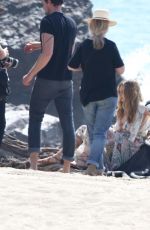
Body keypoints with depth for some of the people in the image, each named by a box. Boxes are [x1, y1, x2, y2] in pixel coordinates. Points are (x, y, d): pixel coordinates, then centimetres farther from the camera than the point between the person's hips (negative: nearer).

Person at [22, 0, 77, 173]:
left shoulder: (48, 22, -11)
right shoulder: (71, 24, 10)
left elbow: (47, 53, -20)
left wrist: (30, 75, -12)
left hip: (46, 80, -5)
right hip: (66, 80, 5)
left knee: (35, 120, 6)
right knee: (67, 123, 5)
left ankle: (33, 163, -8)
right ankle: (67, 168, 3)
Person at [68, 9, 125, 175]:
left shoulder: (84, 46, -3)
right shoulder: (110, 46, -9)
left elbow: (72, 67, 6)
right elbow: (120, 70, -6)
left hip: (88, 96, 2)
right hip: (108, 96, -2)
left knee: (92, 132, 15)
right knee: (100, 132, -6)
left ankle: (99, 166, 18)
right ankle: (93, 163, -25)